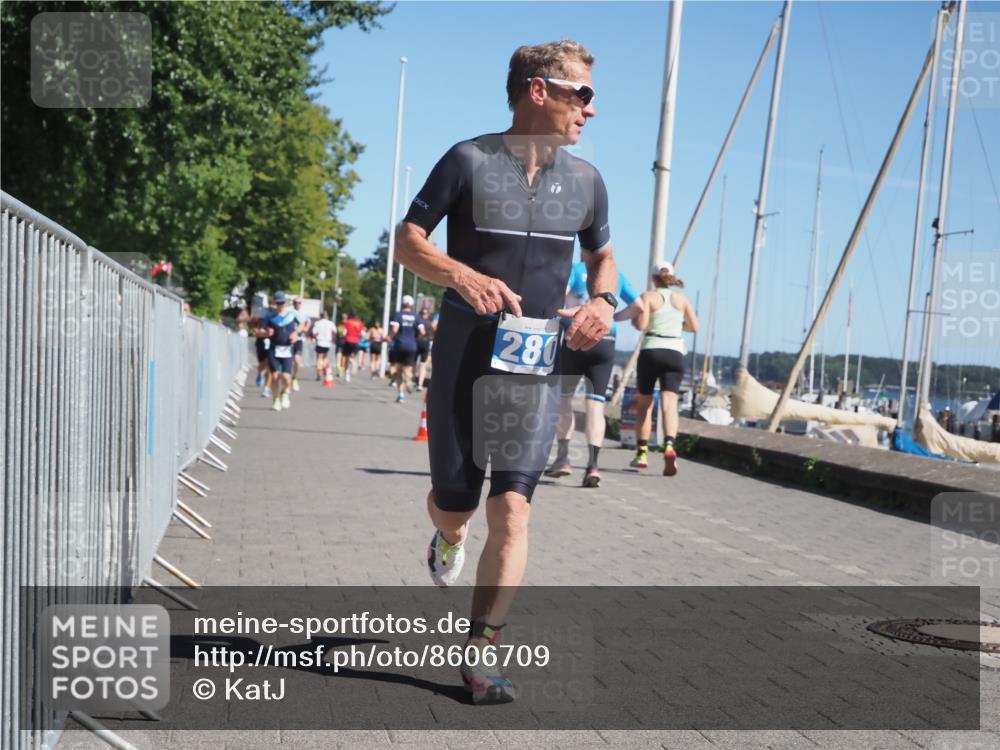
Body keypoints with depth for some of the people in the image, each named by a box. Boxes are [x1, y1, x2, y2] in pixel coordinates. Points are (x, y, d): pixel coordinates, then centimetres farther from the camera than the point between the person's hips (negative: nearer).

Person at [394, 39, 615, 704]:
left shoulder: (586, 181, 8)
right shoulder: (470, 160, -5)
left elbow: (602, 254, 23)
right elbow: (409, 240, -2)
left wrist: (603, 301, 0)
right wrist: (467, 277, -22)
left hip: (539, 360, 2)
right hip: (467, 355, -2)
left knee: (511, 510, -8)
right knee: (454, 502, 6)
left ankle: (480, 655, 0)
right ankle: (450, 538, 46)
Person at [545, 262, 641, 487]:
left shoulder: (576, 269, 3)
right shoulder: (617, 276, 13)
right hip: (606, 343, 2)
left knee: (563, 397, 12)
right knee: (596, 404, 1)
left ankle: (563, 459, 8)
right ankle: (593, 465, -9)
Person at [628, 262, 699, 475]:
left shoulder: (648, 297, 1)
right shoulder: (682, 298, 11)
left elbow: (641, 325, -11)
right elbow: (694, 327, 12)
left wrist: (633, 319, 11)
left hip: (651, 351, -2)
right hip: (675, 353, 2)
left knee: (644, 403, 13)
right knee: (669, 403, -9)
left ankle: (642, 452, 13)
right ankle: (669, 446, -33)